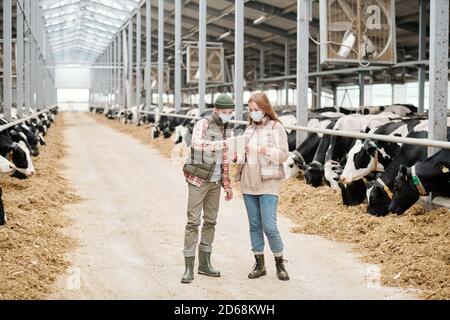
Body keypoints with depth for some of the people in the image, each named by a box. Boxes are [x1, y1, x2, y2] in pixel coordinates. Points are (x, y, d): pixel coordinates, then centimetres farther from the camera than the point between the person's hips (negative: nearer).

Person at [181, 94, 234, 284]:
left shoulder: (223, 129, 12)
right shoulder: (203, 124, -10)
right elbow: (197, 143, -32)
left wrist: (227, 185, 15)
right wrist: (224, 143, -40)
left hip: (215, 182, 7)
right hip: (198, 180, -7)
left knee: (210, 222, 10)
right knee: (193, 222, -6)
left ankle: (204, 263, 18)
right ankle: (189, 267, -4)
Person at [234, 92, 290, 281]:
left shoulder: (276, 127, -3)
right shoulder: (250, 129, 13)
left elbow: (283, 154, -8)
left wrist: (263, 150, -21)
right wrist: (236, 157, -4)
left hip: (268, 182, -5)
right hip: (248, 182, 5)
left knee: (269, 226, -9)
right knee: (254, 225, 9)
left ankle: (280, 263, 9)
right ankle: (259, 264, 18)